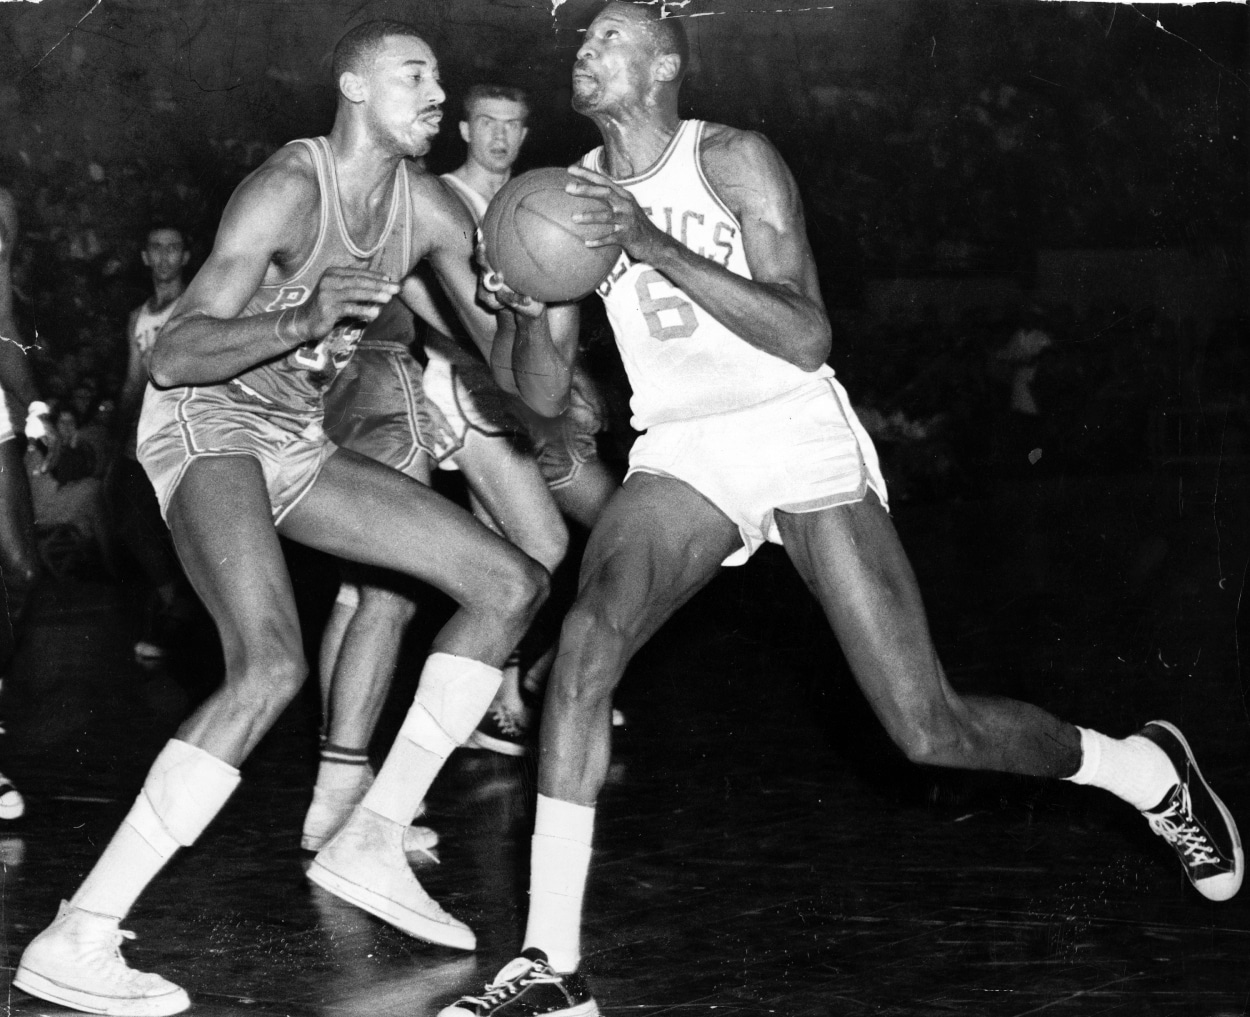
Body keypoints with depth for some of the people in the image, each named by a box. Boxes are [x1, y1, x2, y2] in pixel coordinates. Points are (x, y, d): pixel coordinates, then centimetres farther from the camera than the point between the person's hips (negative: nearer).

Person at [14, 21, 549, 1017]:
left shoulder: (431, 209, 1)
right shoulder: (286, 190, -21)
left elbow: (505, 343, 11)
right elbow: (172, 356, -27)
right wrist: (302, 321, -41)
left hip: (295, 440, 8)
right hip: (204, 422, -8)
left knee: (511, 583, 2)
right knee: (272, 666, -31)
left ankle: (372, 840, 5)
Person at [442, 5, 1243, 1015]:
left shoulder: (734, 161, -9)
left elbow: (808, 338, -19)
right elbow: (544, 394, 6)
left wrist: (659, 249, -27)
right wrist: (530, 311, -16)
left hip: (801, 440, -4)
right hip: (681, 456, 4)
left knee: (931, 732, -7)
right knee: (586, 640, -26)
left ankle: (1149, 771, 23)